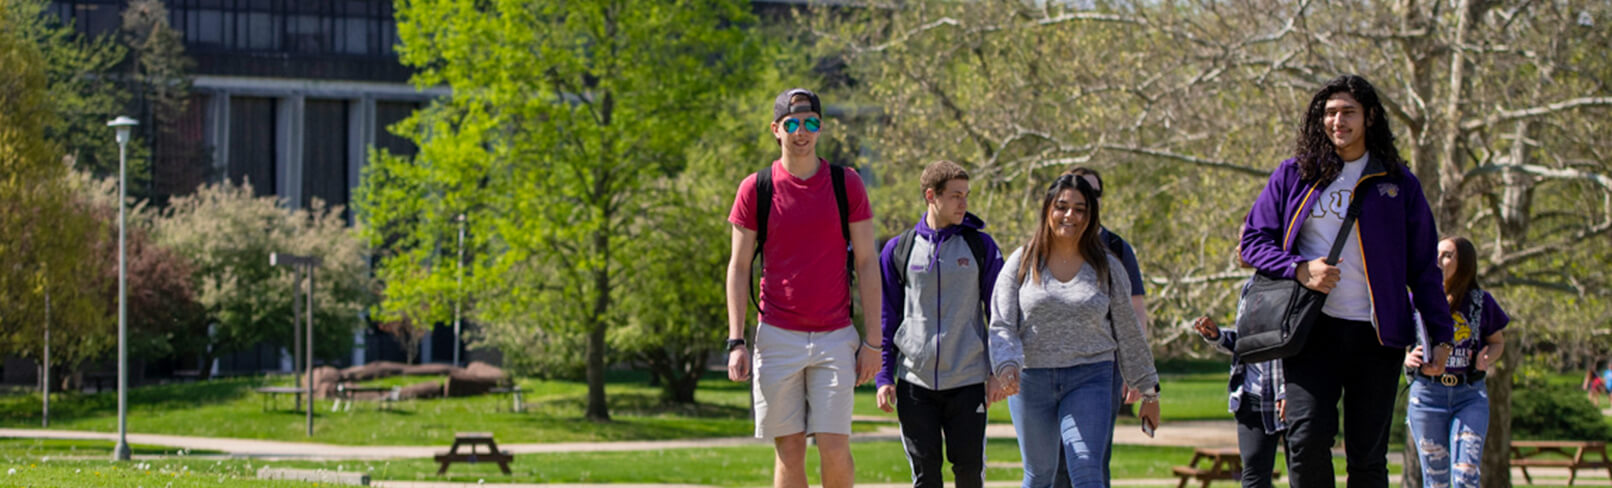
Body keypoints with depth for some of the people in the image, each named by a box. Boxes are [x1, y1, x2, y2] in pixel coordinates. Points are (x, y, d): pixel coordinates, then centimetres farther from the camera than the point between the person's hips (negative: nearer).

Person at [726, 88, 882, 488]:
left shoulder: (847, 185, 3)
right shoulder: (756, 189, 2)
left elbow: (867, 264, 4)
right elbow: (738, 268, 5)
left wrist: (873, 340, -1)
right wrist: (736, 342, -3)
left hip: (835, 337, 0)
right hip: (778, 336, 0)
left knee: (834, 447, -8)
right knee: (789, 450, 1)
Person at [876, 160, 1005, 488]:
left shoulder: (980, 246, 5)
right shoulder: (899, 251, 5)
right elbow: (886, 319, 10)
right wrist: (884, 377, 3)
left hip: (967, 381, 0)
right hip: (915, 382, 0)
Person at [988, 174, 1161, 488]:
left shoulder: (1106, 268, 6)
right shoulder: (1021, 263, 3)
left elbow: (1128, 333, 11)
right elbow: (1002, 326, -1)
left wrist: (1149, 391, 14)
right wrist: (1008, 367, -21)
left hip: (1089, 379, -1)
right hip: (1031, 381, 1)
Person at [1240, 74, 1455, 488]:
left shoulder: (1398, 184, 9)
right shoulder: (1295, 176, 9)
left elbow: (1424, 265, 11)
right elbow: (1254, 239, 9)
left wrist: (1441, 334, 3)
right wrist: (1300, 270, -10)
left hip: (1376, 335, 0)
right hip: (1312, 330, 0)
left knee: (1368, 453, 1)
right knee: (1307, 438, -15)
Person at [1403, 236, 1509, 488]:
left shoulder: (1481, 301, 3)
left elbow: (1497, 341, 16)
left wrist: (1487, 359, -7)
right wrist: (1407, 358, -13)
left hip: (1471, 395, -1)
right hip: (1427, 394, 1)